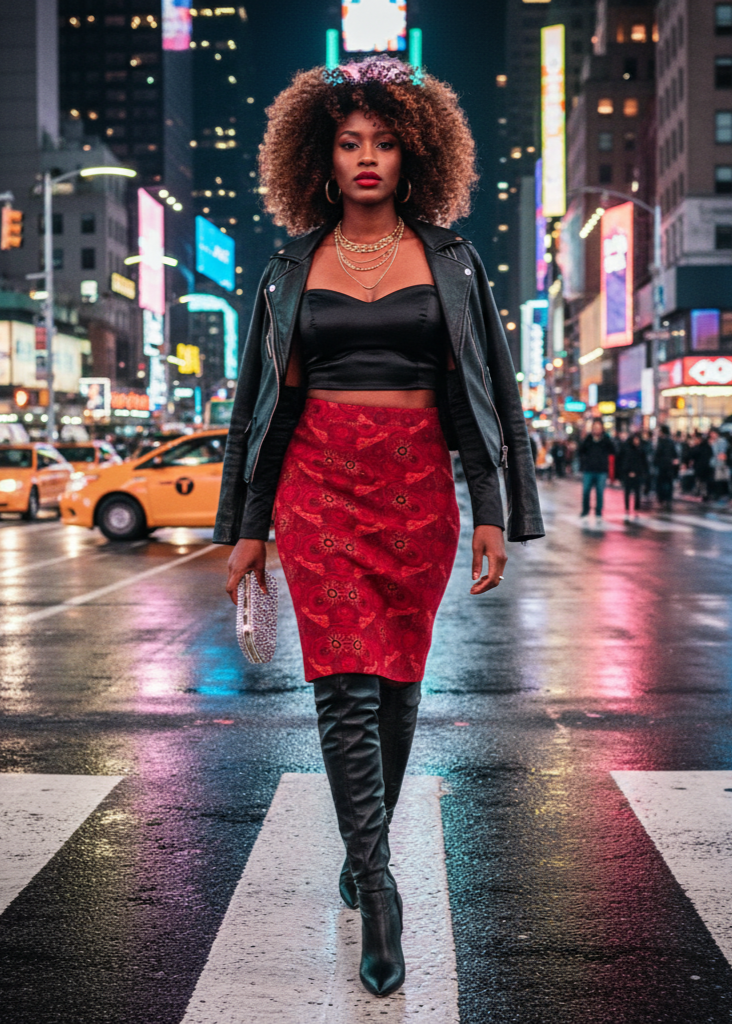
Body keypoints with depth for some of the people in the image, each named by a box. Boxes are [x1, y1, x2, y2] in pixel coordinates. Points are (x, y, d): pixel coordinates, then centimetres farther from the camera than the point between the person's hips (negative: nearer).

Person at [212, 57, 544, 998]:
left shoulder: (448, 261, 7)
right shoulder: (294, 267, 8)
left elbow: (485, 389, 7)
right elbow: (266, 398, 10)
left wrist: (492, 511, 0)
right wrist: (248, 527, 8)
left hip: (417, 484, 1)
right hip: (319, 483, 0)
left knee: (397, 679, 8)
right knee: (347, 685, -10)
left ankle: (367, 843, 30)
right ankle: (378, 895, -9)